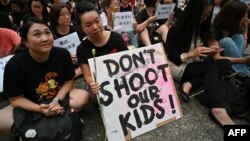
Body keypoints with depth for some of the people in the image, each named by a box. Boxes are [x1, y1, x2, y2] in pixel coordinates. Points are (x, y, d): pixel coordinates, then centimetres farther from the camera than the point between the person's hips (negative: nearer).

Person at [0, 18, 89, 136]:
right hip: (29, 105, -1)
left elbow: (68, 82, -7)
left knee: (83, 96, -24)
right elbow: (15, 99, -14)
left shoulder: (62, 54, -18)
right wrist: (40, 109, -30)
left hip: (59, 97, 1)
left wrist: (56, 101, -24)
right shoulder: (14, 64, -22)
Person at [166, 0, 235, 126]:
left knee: (226, 64, -15)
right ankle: (218, 109, -41)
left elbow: (199, 55, 11)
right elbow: (171, 57, -15)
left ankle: (190, 84, -26)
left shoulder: (200, 26, 7)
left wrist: (207, 51, -10)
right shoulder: (176, 29, -14)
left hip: (195, 65, 7)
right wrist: (192, 54, -25)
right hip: (177, 68, -7)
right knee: (212, 66, -30)